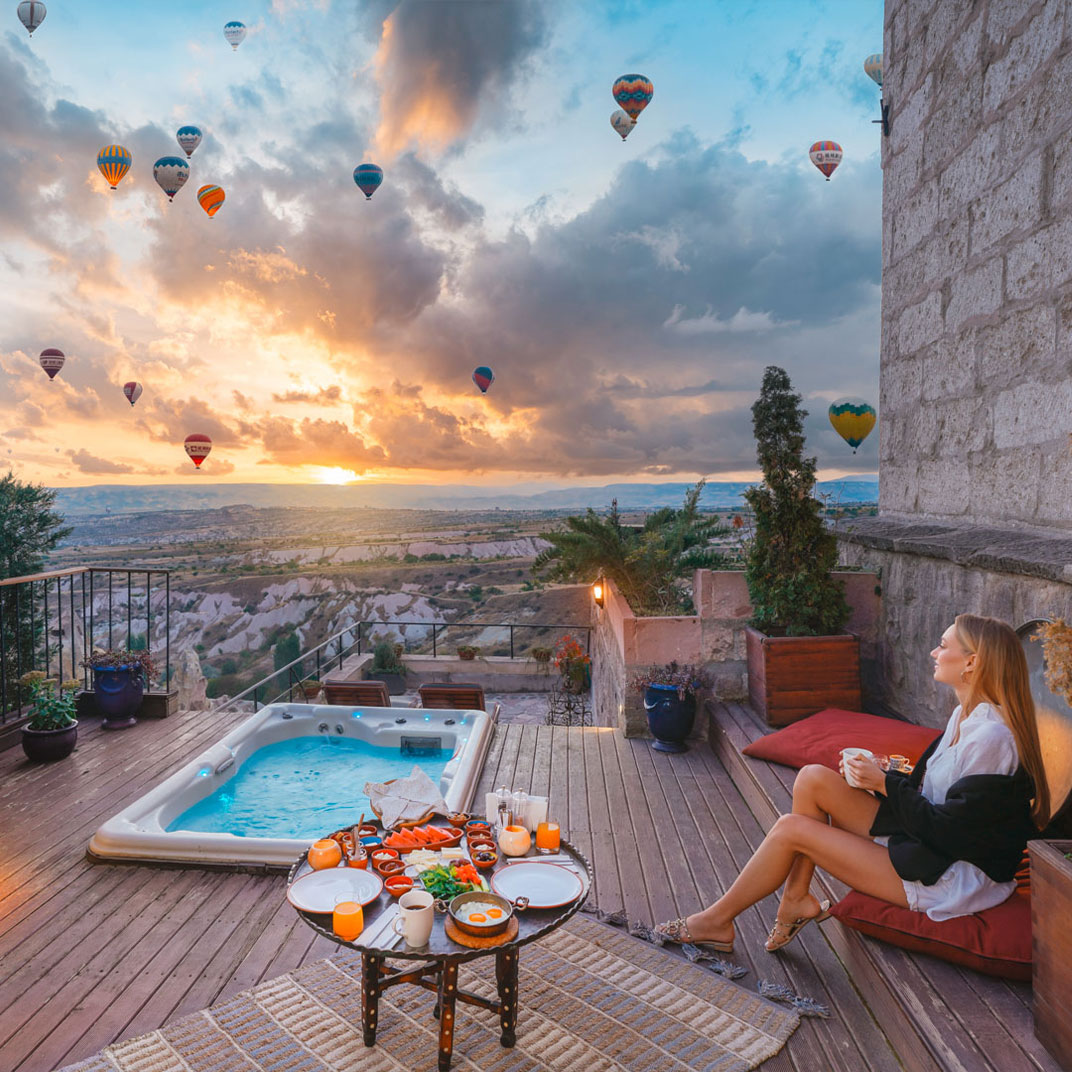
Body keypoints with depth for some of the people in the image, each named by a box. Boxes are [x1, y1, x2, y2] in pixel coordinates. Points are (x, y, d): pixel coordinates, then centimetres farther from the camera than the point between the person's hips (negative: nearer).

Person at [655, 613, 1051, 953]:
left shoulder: (992, 737, -23)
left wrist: (885, 783, -14)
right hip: (929, 844, 9)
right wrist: (880, 775, 0)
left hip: (953, 879, -9)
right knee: (813, 778, -7)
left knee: (791, 829, -13)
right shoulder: (965, 715, 7)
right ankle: (797, 899, 2)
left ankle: (717, 920, 5)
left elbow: (947, 829, -23)